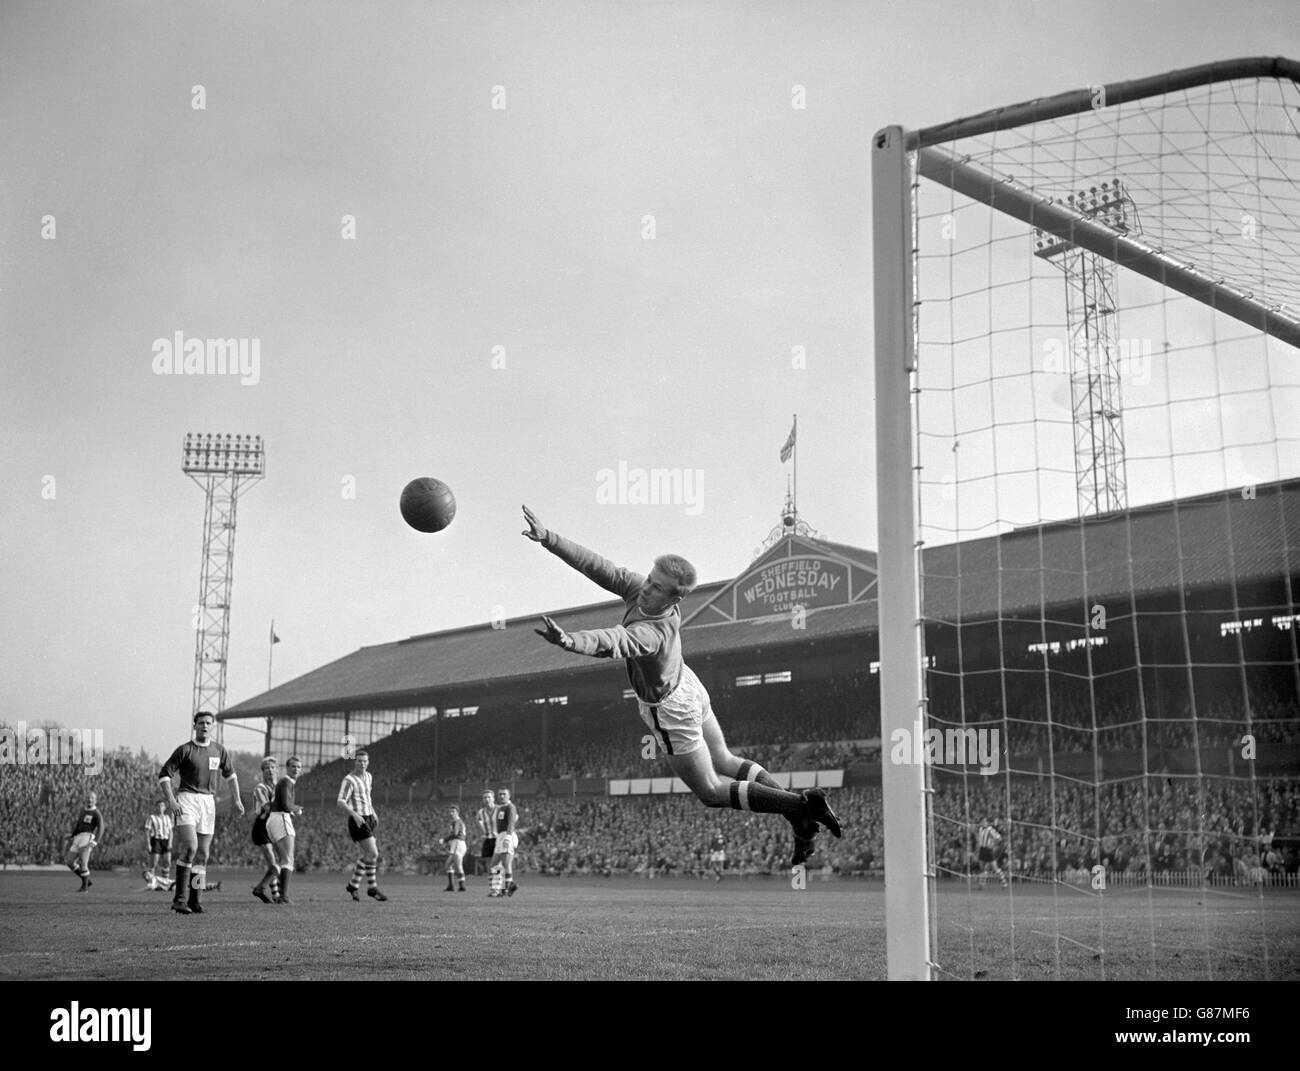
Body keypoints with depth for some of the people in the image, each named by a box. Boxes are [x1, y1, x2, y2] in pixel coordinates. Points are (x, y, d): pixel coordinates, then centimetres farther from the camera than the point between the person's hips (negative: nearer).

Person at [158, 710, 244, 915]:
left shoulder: (219, 750, 9)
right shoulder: (185, 749, -6)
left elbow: (230, 774, 23)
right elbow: (164, 775, -5)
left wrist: (237, 800, 16)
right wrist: (171, 800, -16)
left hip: (208, 801, 5)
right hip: (187, 800, -5)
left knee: (202, 853, 5)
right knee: (190, 846, -21)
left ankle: (194, 901, 11)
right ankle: (179, 898, -16)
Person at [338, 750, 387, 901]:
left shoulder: (368, 777, 13)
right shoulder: (349, 780, -12)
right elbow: (341, 802, -21)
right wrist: (354, 814, -33)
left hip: (368, 819, 8)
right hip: (357, 820, -8)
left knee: (367, 855, 11)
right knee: (373, 853, -13)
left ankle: (353, 885, 24)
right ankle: (372, 888, -3)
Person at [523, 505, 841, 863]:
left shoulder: (653, 632, -41)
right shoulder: (638, 588, -19)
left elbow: (613, 643, -60)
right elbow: (596, 566, -16)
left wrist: (569, 641, -79)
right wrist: (548, 538, -22)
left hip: (669, 710, -9)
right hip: (685, 685, 9)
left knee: (711, 791, 9)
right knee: (724, 762, 23)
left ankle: (801, 805, 8)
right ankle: (802, 818, 27)